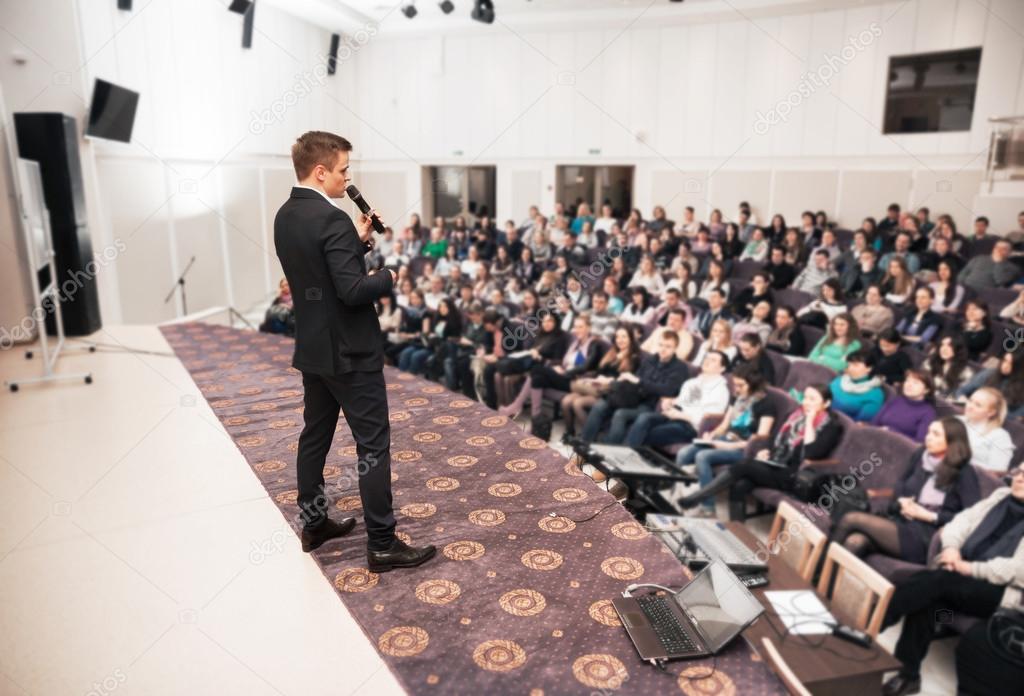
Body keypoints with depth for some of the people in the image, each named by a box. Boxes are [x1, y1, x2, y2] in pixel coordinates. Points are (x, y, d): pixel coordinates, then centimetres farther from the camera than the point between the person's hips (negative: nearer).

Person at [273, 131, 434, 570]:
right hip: (349, 351, -9)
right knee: (373, 444, -2)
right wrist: (393, 276, -9)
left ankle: (314, 524, 31)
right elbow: (353, 290, -25)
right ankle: (382, 545, 5)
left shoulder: (285, 216, 8)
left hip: (312, 348, 9)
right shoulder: (332, 219, -21)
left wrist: (358, 241, 9)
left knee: (315, 436, 17)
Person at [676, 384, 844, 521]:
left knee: (744, 466, -26)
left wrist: (809, 421, -16)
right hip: (775, 466, 7)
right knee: (739, 486, -24)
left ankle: (695, 499, -20)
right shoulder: (798, 414, 15)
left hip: (793, 476, -7)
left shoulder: (831, 425, -4)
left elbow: (811, 453, -20)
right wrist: (767, 451, 3)